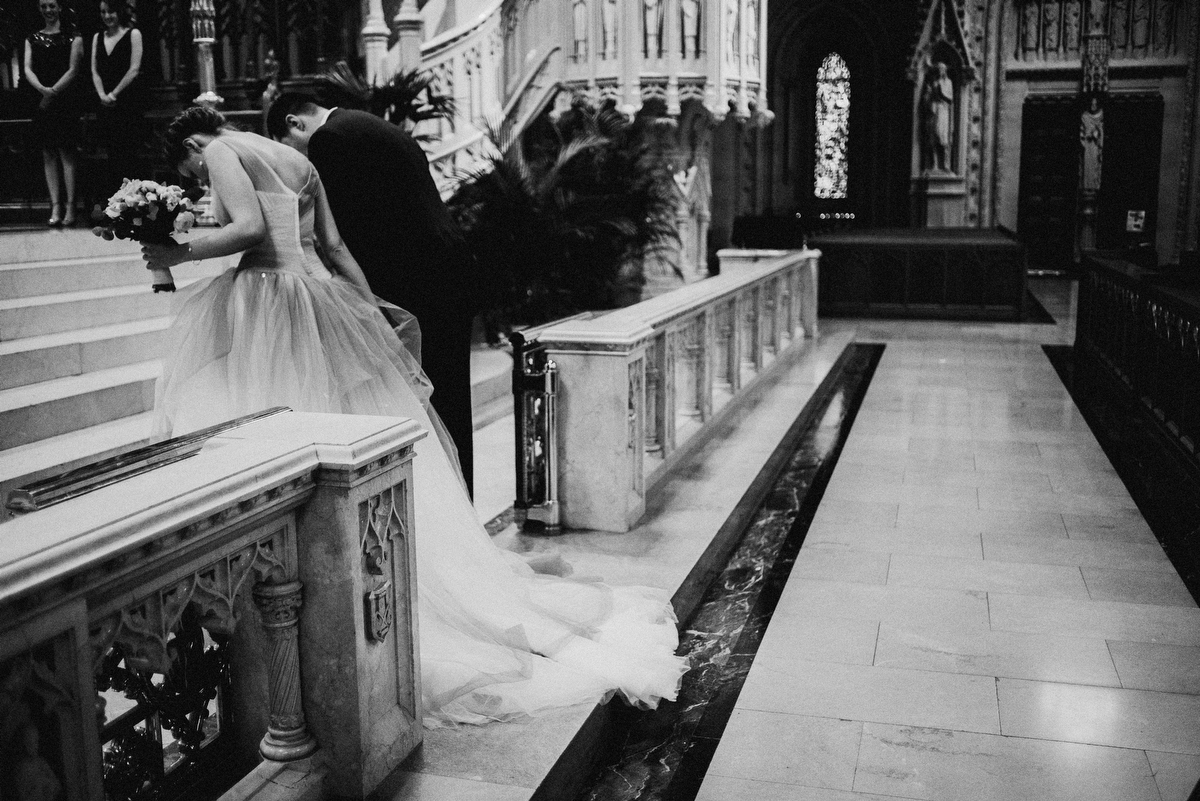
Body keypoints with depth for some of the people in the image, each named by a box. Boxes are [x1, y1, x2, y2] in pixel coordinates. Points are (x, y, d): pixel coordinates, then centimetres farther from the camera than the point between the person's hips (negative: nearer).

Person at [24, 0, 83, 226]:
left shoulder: (72, 37, 3)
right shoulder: (32, 39, 13)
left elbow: (73, 70, -5)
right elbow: (28, 69, 3)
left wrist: (53, 92, -14)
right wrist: (42, 89, -17)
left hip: (65, 101, -4)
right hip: (42, 101, 4)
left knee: (66, 153, -5)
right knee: (48, 155, 2)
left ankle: (70, 207, -4)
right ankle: (56, 206, 4)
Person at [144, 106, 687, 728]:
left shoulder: (221, 151, 1)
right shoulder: (298, 161, 22)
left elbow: (249, 228, -16)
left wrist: (178, 253, -3)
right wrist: (375, 314, 16)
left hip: (266, 308, -7)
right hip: (323, 300, 7)